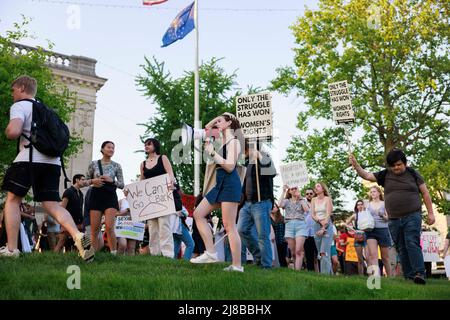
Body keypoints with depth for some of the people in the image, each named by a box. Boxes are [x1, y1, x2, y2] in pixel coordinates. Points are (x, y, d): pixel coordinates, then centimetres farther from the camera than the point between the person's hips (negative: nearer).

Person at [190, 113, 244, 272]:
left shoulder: (233, 141, -8)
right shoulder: (223, 140, 18)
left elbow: (230, 166, -19)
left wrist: (212, 153, -15)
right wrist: (216, 119, 19)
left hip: (230, 184, -10)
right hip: (221, 184, 10)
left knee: (229, 226, -9)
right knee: (198, 213, 6)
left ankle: (237, 265, -5)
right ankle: (211, 253, 2)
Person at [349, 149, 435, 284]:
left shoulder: (412, 174, 3)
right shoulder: (385, 175, 8)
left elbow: (425, 193, 6)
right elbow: (366, 175, 2)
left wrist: (430, 213, 2)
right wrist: (356, 165, -16)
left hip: (412, 216, -3)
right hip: (394, 220, 4)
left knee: (412, 244, -17)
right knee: (401, 249, 5)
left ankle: (419, 273, -19)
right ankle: (409, 277, 9)